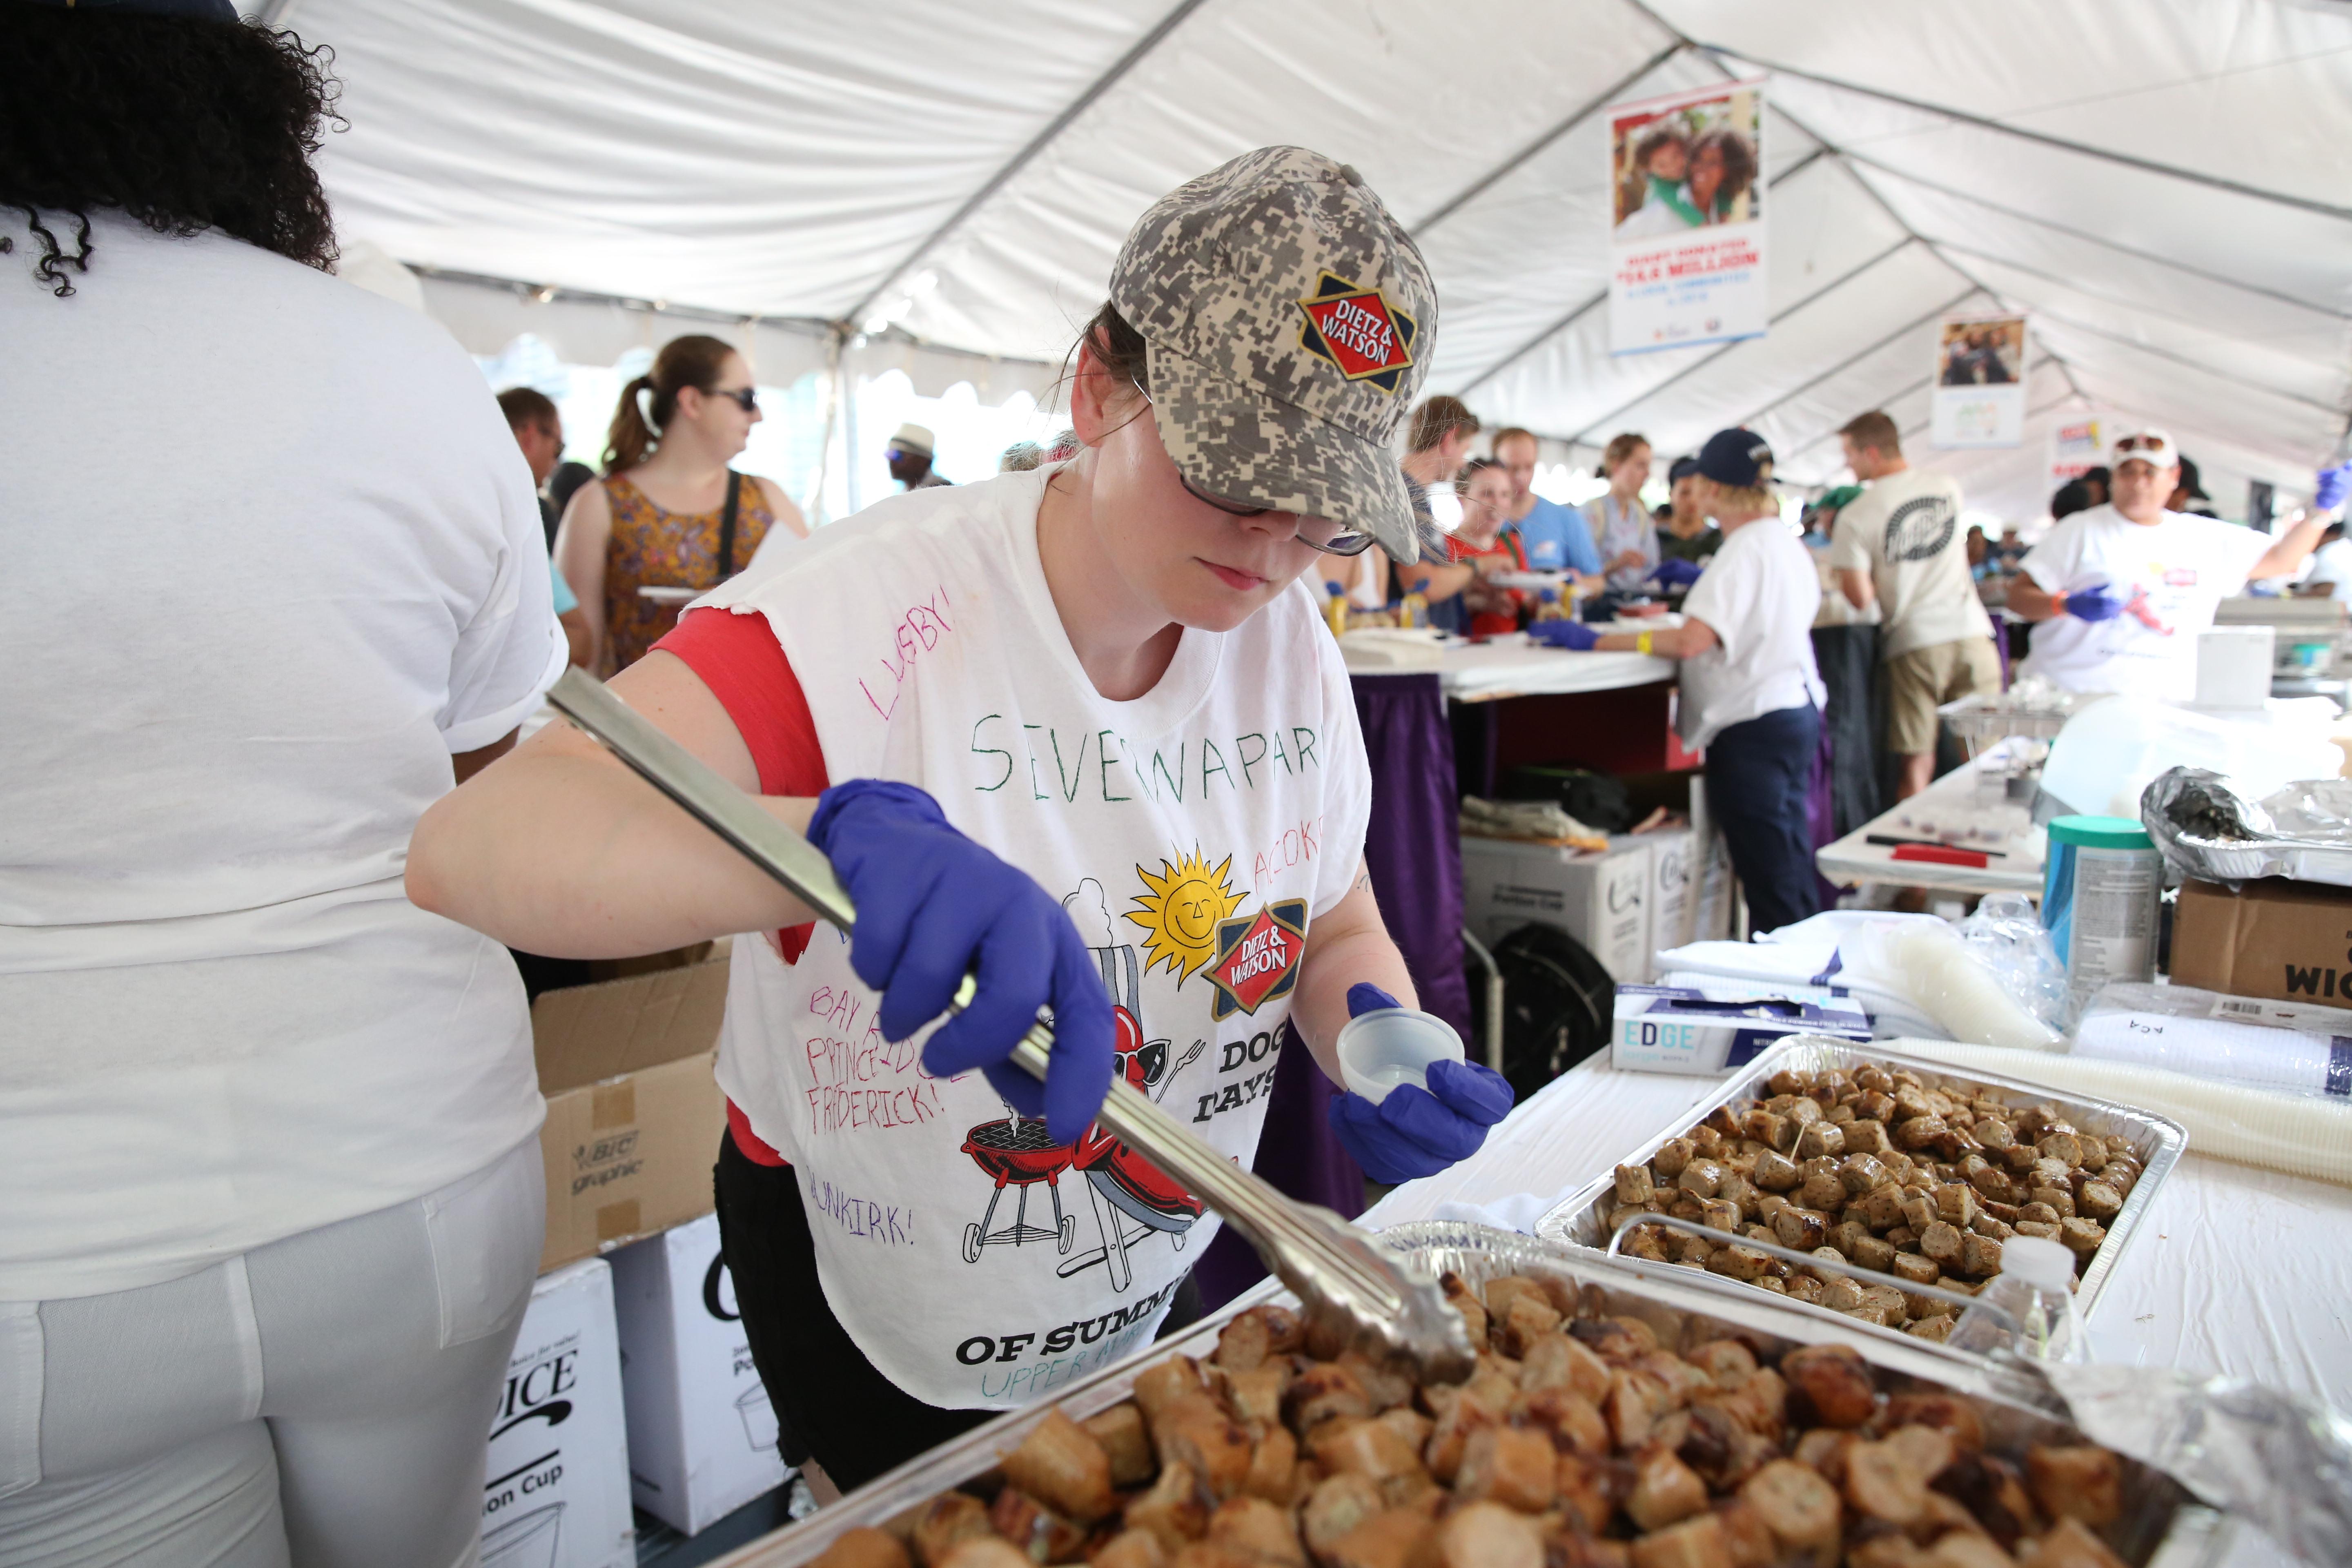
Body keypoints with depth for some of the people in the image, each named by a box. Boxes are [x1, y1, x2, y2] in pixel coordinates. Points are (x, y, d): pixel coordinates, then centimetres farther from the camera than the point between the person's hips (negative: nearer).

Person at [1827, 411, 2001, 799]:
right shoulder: (1949, 487, 9)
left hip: (1912, 641, -3)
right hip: (1971, 634, 3)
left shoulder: (1855, 516, -6)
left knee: (1917, 765, 2)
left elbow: (1861, 599, -10)